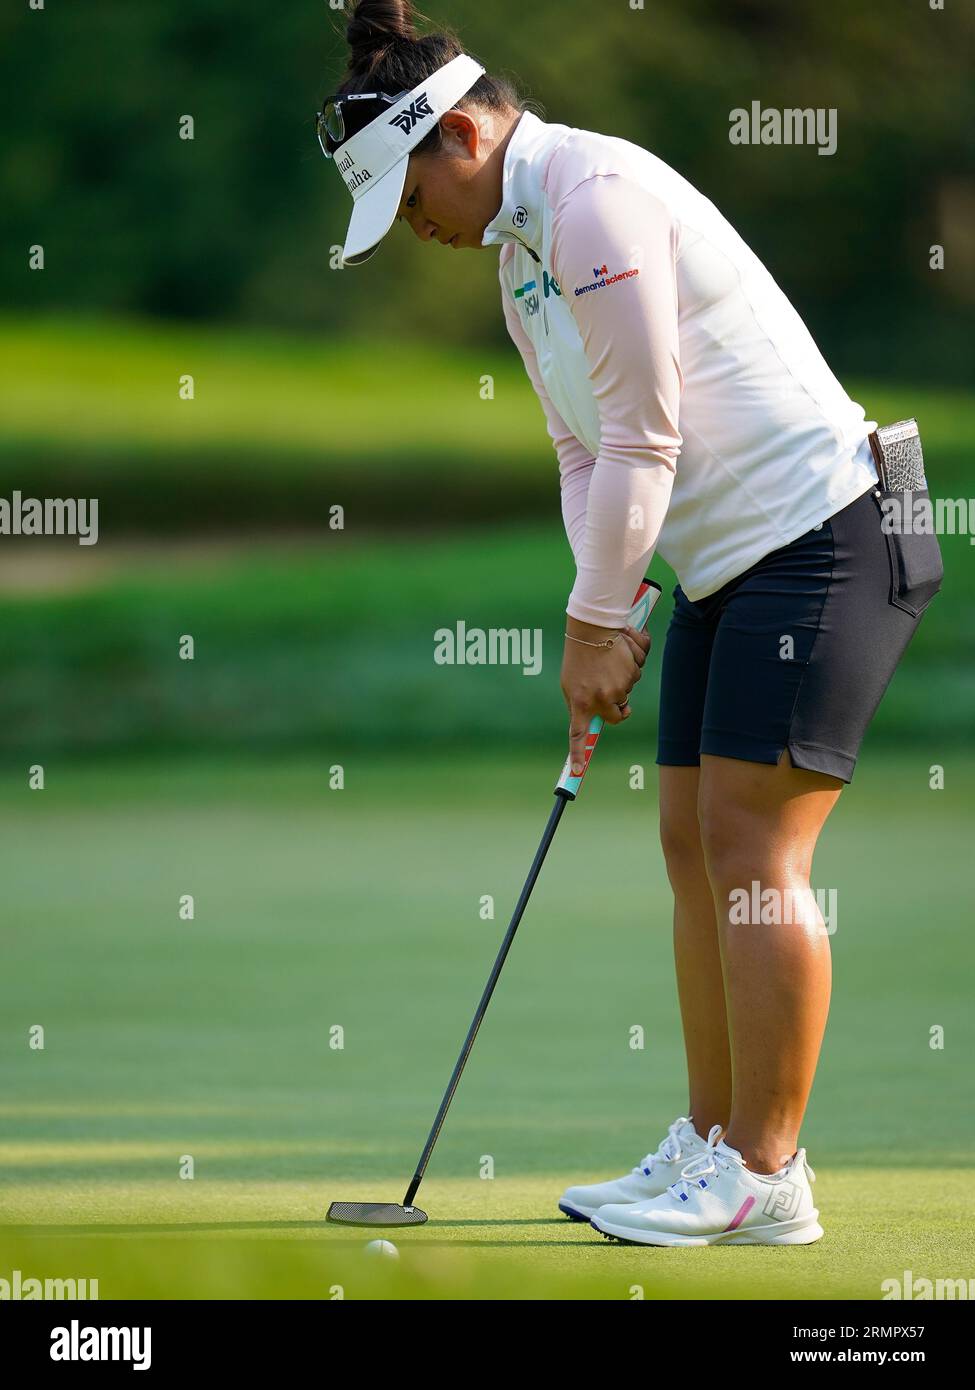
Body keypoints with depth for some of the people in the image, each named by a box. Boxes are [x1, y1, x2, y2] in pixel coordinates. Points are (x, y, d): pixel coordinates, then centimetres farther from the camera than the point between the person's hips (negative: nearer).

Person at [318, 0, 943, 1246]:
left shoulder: (597, 196, -16)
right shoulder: (520, 254, 16)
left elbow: (642, 437, -17)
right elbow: (588, 455, 18)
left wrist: (592, 623, -10)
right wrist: (611, 625, 6)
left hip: (821, 532, -10)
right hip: (727, 562, 10)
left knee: (751, 847, -12)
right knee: (695, 845, 9)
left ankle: (765, 1176, -9)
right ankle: (710, 1146, 14)